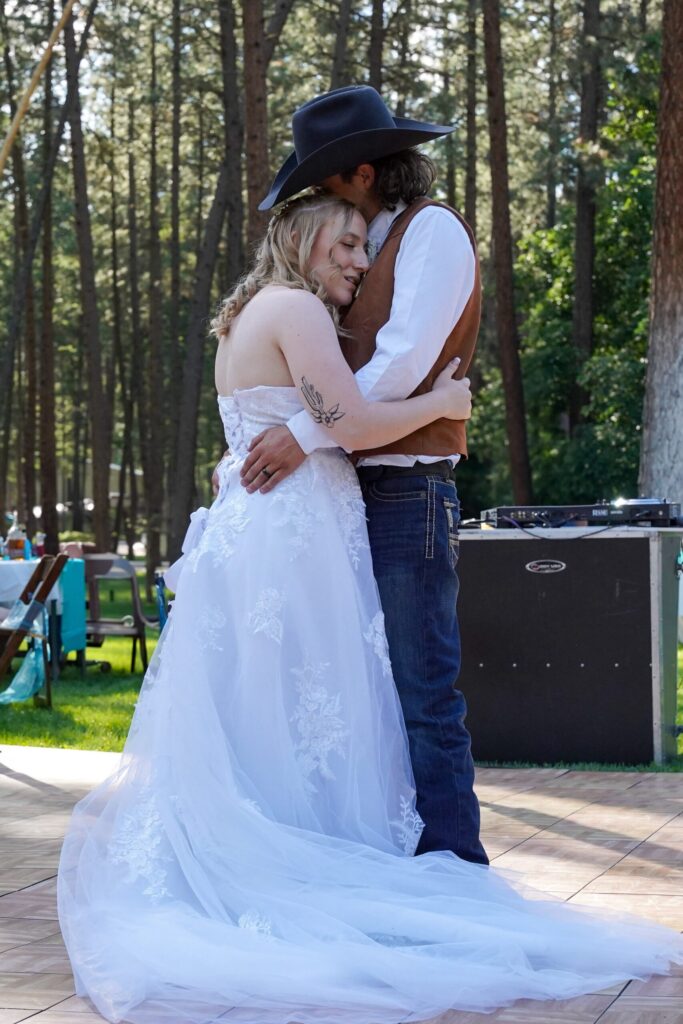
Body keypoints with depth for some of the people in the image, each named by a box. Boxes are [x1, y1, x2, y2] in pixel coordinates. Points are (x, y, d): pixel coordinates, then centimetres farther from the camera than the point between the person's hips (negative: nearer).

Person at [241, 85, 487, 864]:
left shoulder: (433, 230, -5)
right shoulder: (375, 250, 21)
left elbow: (404, 362, -17)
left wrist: (304, 435, -19)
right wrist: (251, 449, 10)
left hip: (409, 493, -9)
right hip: (363, 493, 9)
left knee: (424, 695, -9)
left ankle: (452, 864, -6)